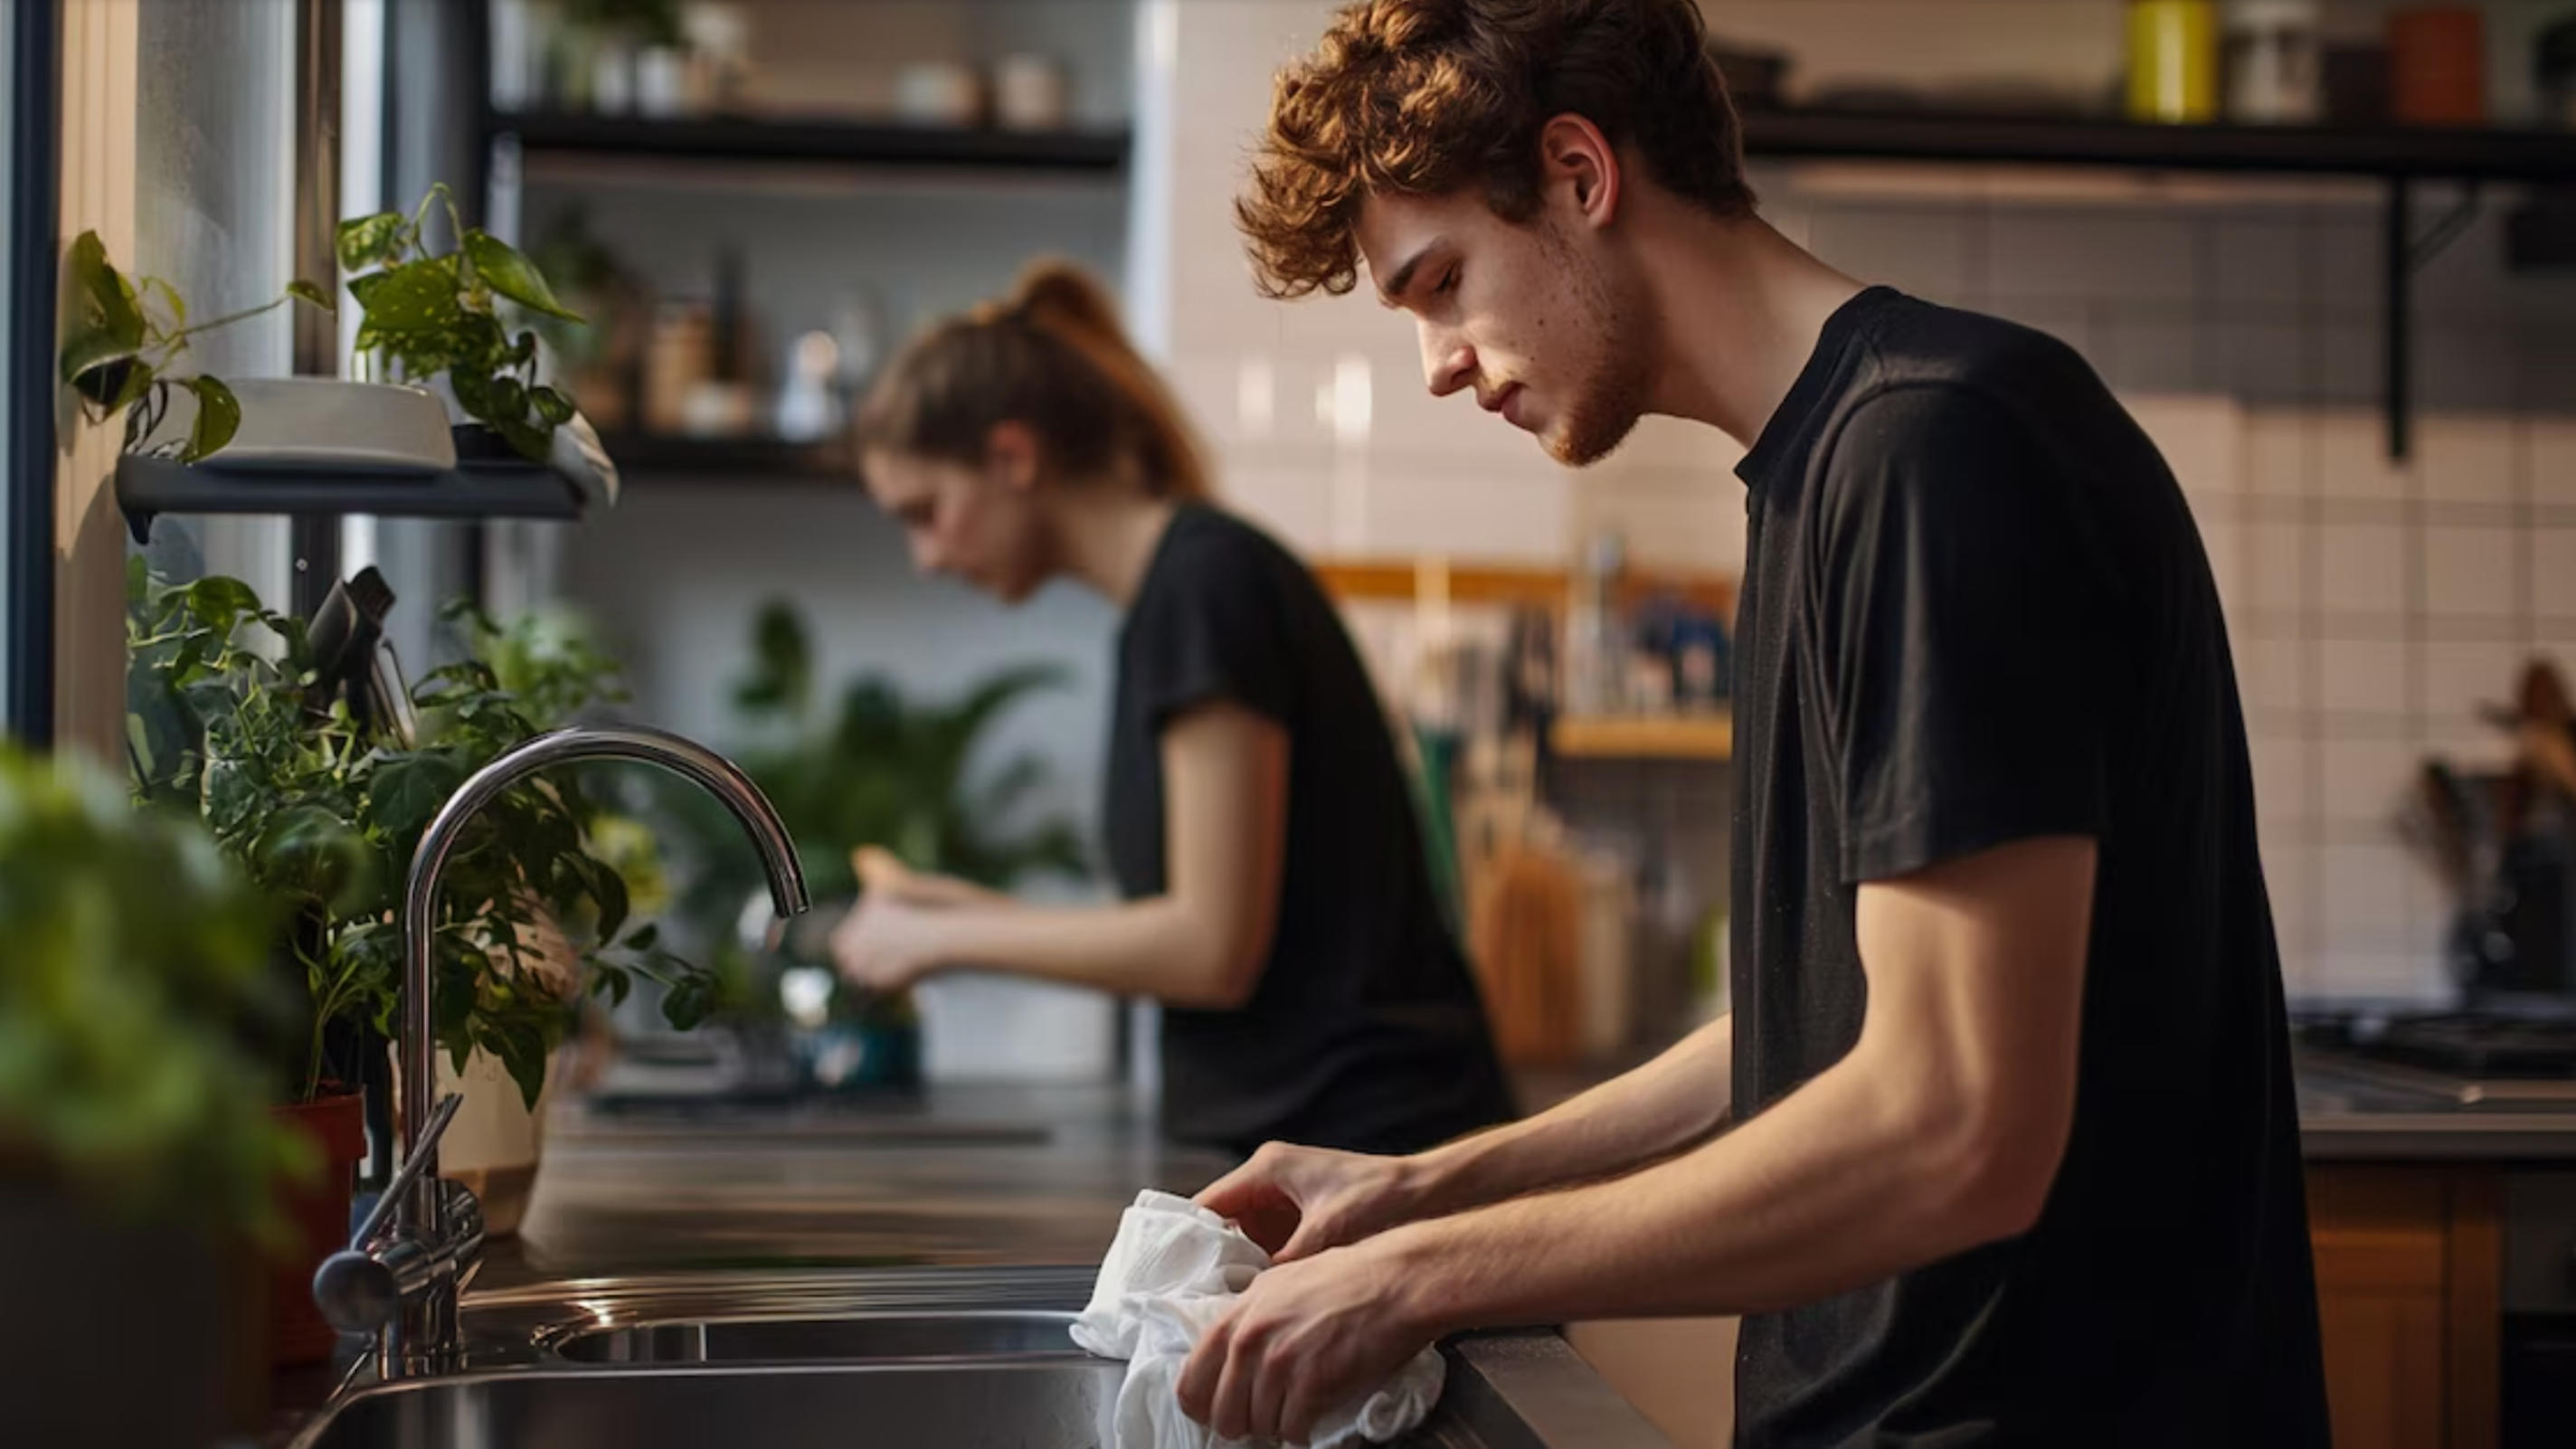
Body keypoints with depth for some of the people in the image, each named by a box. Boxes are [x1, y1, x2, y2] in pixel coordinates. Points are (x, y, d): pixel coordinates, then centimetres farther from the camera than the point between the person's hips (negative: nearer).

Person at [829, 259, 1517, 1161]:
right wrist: (957, 910, 16)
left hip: (1372, 1137, -9)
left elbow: (1213, 945, -16)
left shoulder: (1208, 580, -12)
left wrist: (948, 938, -5)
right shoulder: (1167, 596, 15)